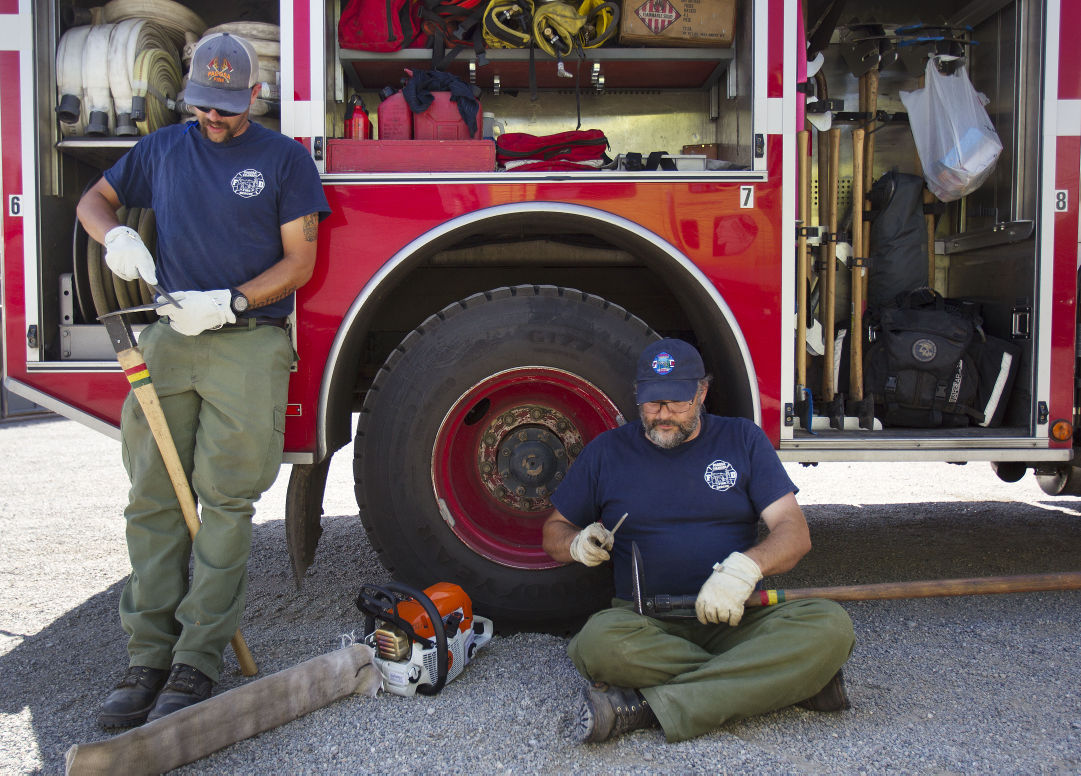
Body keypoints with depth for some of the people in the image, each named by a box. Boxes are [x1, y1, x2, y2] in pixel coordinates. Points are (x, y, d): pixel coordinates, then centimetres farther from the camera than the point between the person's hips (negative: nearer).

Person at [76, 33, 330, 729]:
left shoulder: (285, 159, 5)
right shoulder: (162, 150, 15)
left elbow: (299, 261, 0)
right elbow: (94, 199, 26)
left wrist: (230, 302, -14)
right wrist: (116, 235, 2)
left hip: (249, 343, -3)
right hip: (169, 340, 4)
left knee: (225, 504, -5)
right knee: (153, 502, 1)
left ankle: (198, 664, 0)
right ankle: (149, 659, 7)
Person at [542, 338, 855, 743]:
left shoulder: (742, 439, 10)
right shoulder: (607, 451, 11)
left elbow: (795, 532, 2)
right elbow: (554, 531, 19)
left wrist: (745, 567, -20)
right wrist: (579, 544, -6)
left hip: (736, 617, 1)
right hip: (646, 620, 0)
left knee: (830, 626, -28)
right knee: (599, 641, -36)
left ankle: (651, 705, -30)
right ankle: (791, 679, -24)